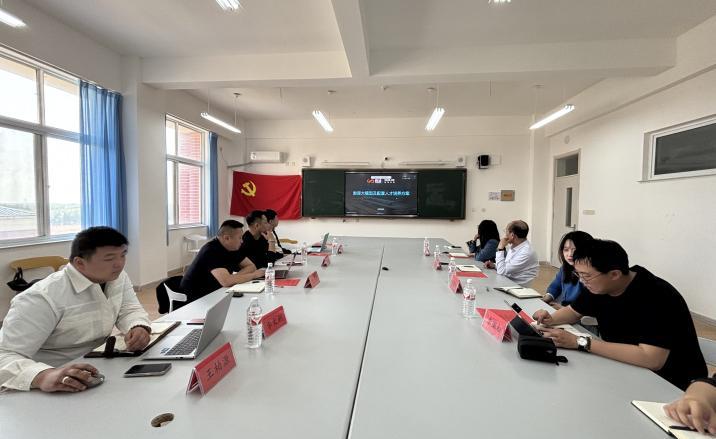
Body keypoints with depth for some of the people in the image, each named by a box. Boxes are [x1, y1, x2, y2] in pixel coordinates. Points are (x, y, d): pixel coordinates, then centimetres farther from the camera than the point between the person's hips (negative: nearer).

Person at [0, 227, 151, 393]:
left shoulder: (117, 275, -5)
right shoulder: (43, 298, -24)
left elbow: (129, 309, 2)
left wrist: (139, 328, -20)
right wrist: (43, 376, -45)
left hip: (97, 368, 4)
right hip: (53, 391, -3)